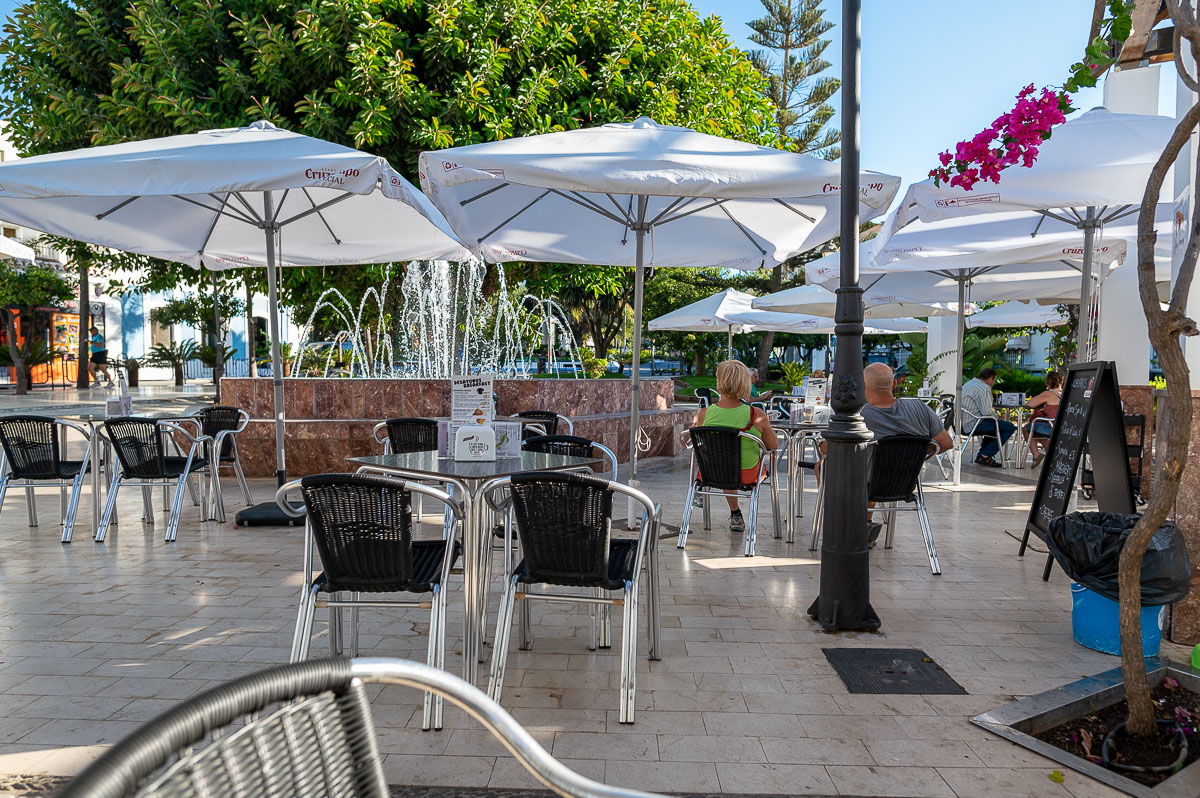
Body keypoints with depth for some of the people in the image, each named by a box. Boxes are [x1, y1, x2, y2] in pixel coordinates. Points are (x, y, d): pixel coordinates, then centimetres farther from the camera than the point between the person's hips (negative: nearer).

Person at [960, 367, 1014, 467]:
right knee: (1010, 427, -6)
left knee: (994, 425, 32)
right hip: (973, 425, -10)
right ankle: (986, 455, -4)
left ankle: (981, 455, 23)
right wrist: (996, 417, 0)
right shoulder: (985, 388, -13)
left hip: (962, 423, 10)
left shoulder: (967, 384, 17)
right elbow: (987, 412, -21)